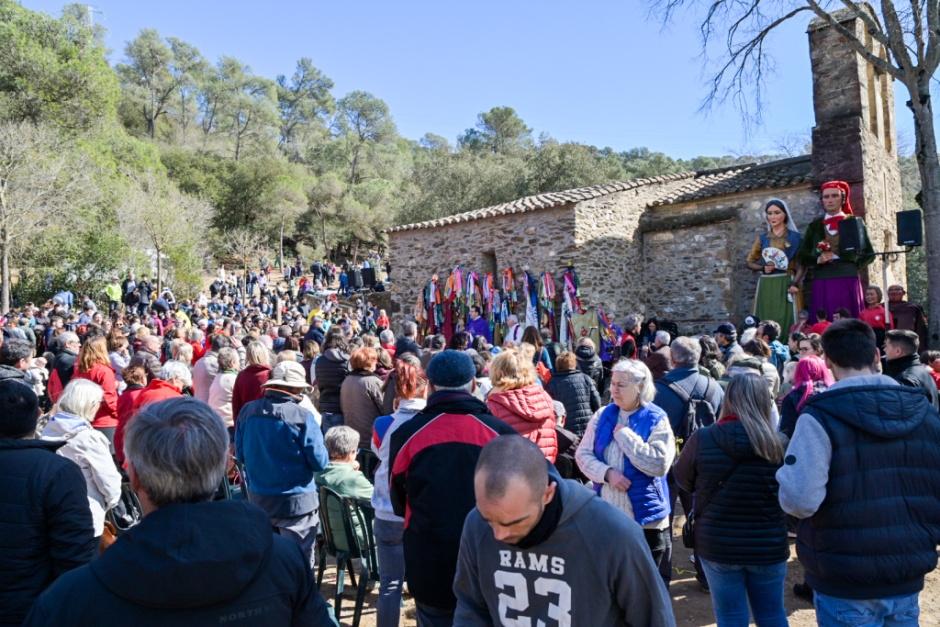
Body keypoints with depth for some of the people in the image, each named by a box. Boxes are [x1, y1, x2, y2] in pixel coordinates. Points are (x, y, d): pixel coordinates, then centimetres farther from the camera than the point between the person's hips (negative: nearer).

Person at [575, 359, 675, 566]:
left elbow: (660, 464, -20)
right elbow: (583, 454, 2)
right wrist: (607, 473, -16)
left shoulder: (657, 420, -8)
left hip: (645, 520, -3)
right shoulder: (603, 416, 4)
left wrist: (625, 435, -16)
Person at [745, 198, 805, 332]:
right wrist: (763, 268, -5)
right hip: (766, 286, 2)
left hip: (786, 286, -2)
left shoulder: (794, 237, 6)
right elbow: (749, 262, 15)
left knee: (788, 322, -7)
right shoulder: (762, 238, 14)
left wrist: (795, 283, -16)